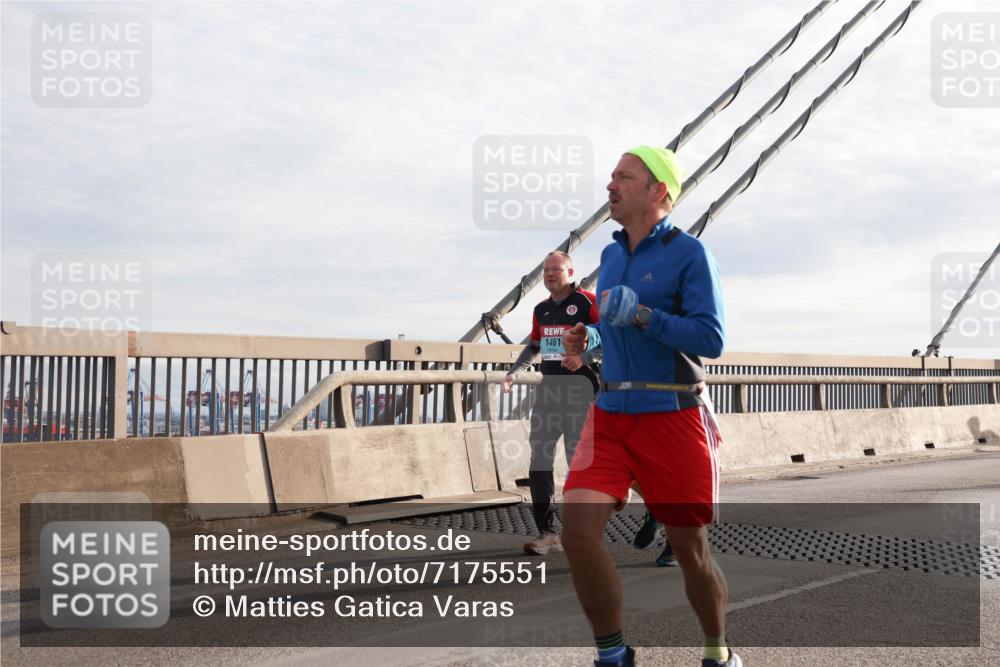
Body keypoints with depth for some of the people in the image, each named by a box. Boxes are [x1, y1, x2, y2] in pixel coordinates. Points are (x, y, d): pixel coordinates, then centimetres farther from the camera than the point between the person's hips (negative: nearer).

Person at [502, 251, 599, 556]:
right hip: (548, 388, 7)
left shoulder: (588, 301, -7)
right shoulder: (541, 309, 15)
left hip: (579, 390, -7)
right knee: (539, 461, 2)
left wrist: (584, 357, -22)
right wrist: (514, 372, 16)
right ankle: (546, 532, 9)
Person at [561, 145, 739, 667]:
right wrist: (589, 337, 8)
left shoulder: (689, 254, -6)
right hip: (610, 413, 5)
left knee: (689, 548, 6)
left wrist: (640, 316, -24)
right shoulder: (610, 255, 14)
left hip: (672, 418, -5)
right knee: (578, 530, -13)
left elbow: (710, 340, -15)